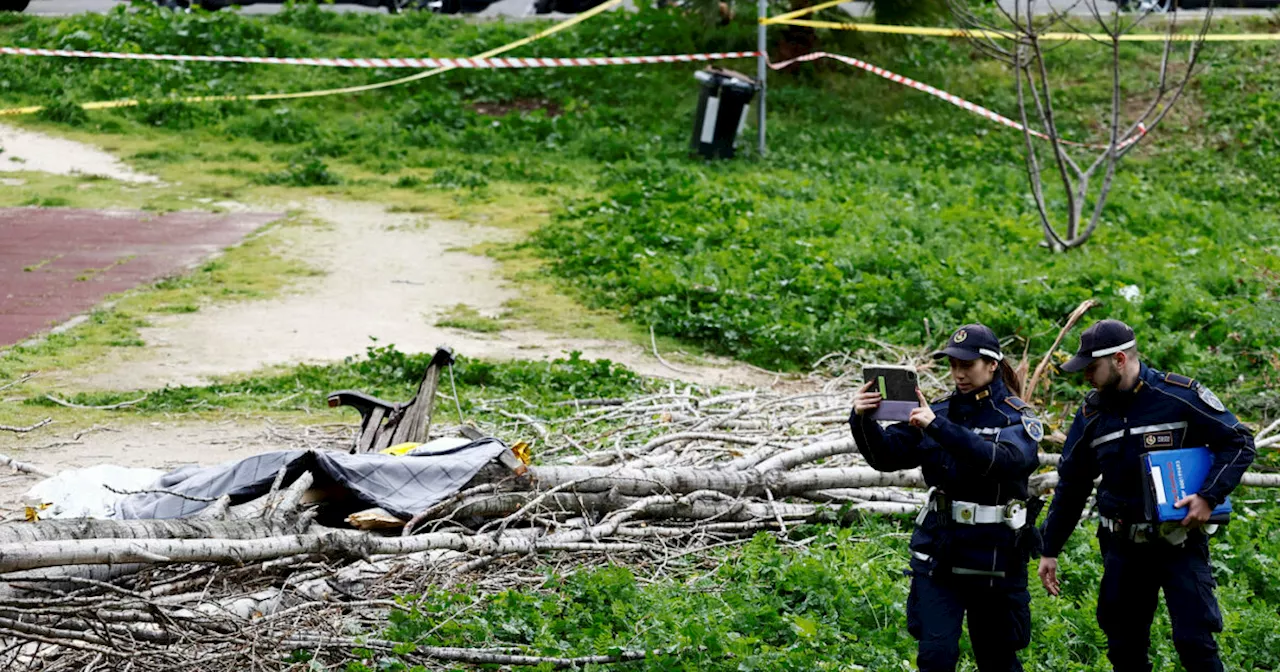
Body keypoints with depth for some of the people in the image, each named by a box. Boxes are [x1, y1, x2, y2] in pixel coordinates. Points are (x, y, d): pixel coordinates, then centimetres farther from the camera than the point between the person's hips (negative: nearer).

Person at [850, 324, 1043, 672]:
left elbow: (1002, 459, -27)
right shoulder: (940, 410, 4)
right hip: (938, 553, 2)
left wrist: (937, 427, -36)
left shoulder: (1016, 417, -5)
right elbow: (887, 455, -2)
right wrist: (863, 420, -23)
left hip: (995, 560, -2)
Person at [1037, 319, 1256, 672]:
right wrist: (1049, 551, 13)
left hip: (1181, 540, -4)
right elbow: (1070, 485, 12)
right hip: (1123, 547, 4)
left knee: (1195, 642, -10)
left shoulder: (1180, 396, -10)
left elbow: (1239, 442, -5)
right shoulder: (1092, 414, 4)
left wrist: (1209, 496, -18)